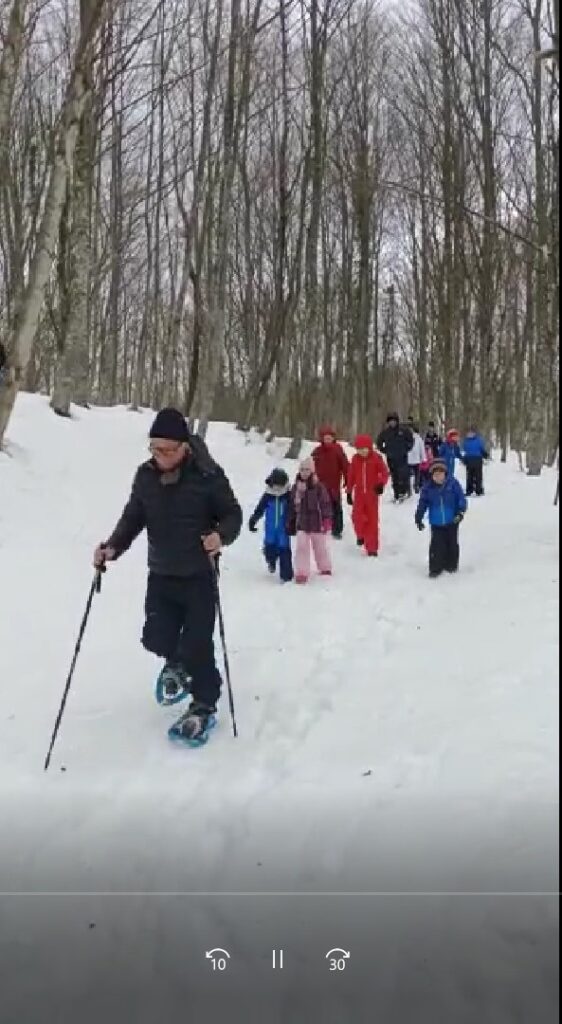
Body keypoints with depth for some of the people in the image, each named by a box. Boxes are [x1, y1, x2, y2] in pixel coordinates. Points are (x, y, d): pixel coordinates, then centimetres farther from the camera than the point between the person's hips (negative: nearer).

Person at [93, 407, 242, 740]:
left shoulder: (208, 474, -15)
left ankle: (205, 704, 21)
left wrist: (221, 535, -28)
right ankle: (178, 663, 40)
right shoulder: (146, 475, -2)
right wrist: (113, 547, -9)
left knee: (197, 644, -2)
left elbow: (233, 514, -7)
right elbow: (133, 517, 6)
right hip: (160, 575, 4)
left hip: (199, 576, -4)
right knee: (156, 638, 4)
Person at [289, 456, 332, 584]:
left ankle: (325, 568, 33)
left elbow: (326, 504, -8)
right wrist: (291, 523, 10)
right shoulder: (296, 487, 2)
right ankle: (301, 573, -1)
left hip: (317, 523, -2)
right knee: (301, 547, -7)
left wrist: (326, 520, -14)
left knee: (321, 547, 13)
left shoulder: (318, 487, -8)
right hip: (302, 524, 2)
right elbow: (292, 507, 9)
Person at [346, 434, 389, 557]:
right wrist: (349, 492, 9)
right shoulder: (355, 458, 1)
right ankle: (361, 535, 22)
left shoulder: (376, 458, -8)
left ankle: (372, 548, 9)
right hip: (359, 493, 2)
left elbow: (385, 472, -7)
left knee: (372, 520, 2)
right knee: (357, 517, -11)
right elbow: (351, 476, 7)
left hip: (372, 493, -2)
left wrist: (381, 483, -26)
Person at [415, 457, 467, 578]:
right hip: (436, 523, 0)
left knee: (452, 544, 13)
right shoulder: (428, 487, -6)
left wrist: (460, 512, -21)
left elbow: (461, 499, -9)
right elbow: (423, 503, 1)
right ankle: (436, 568, 8)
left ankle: (451, 565, 30)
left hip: (451, 522, 0)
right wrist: (418, 518, -2)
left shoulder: (453, 483, -10)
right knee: (437, 545, -2)